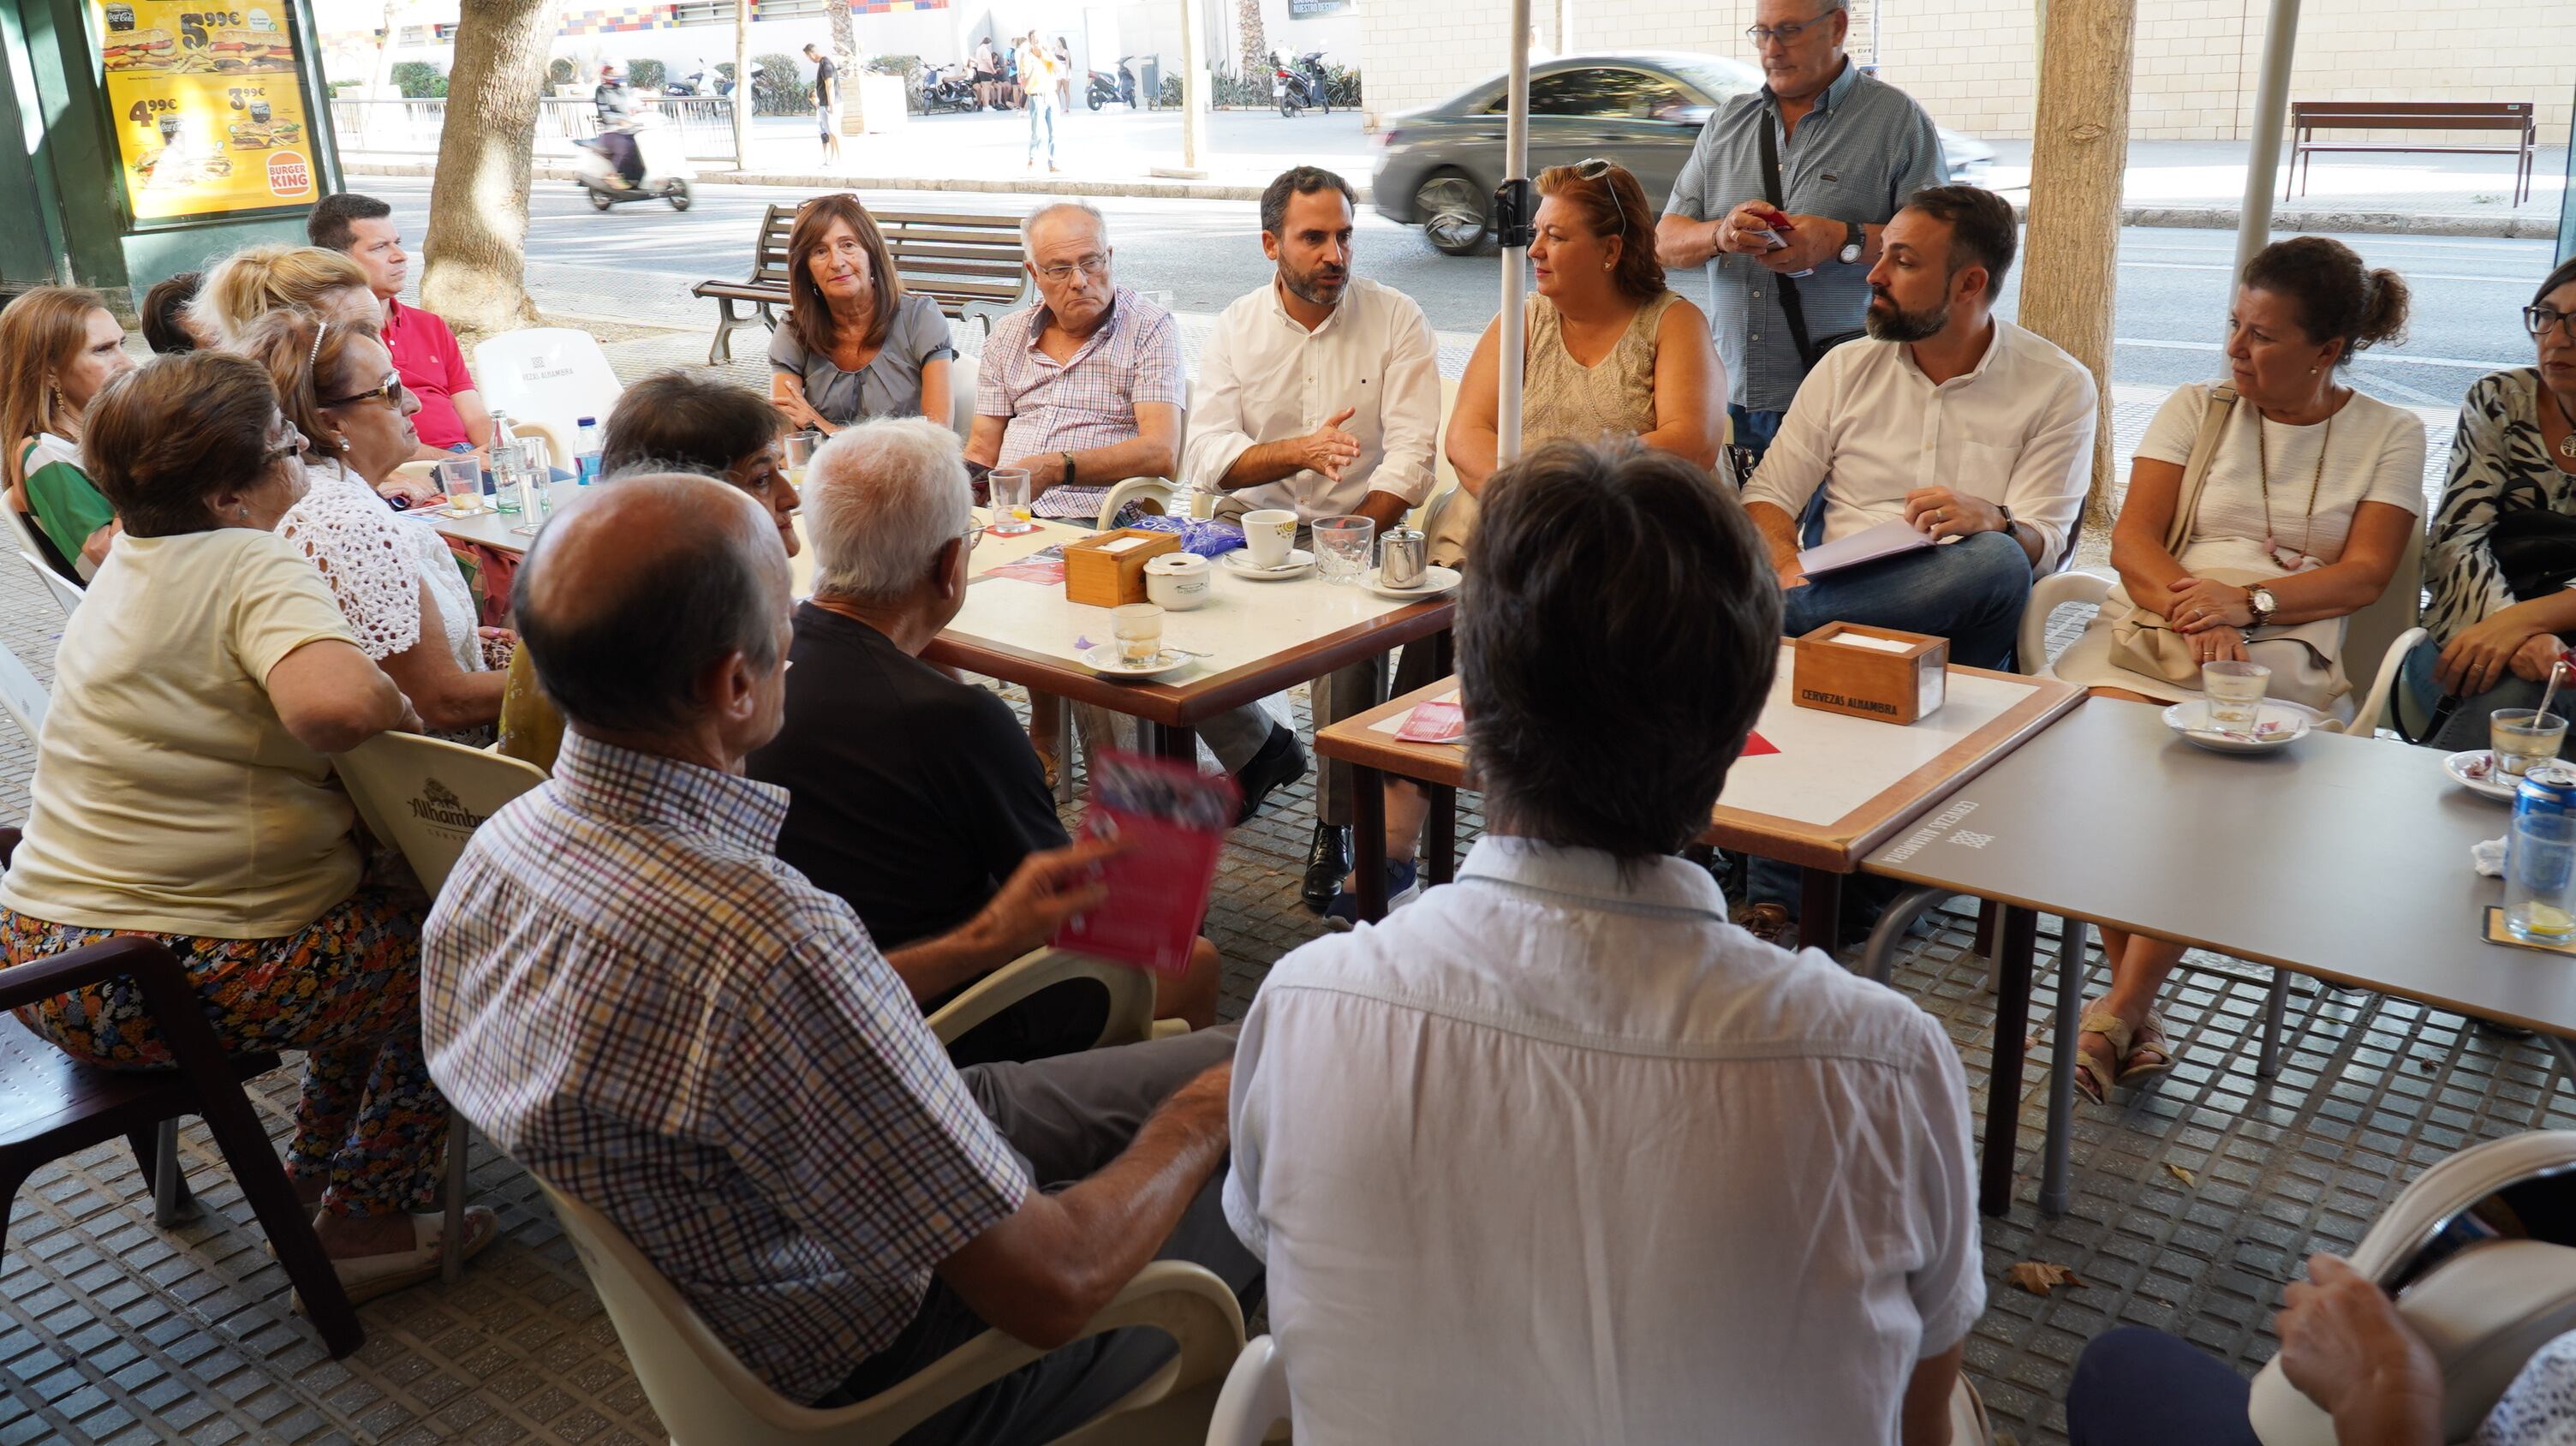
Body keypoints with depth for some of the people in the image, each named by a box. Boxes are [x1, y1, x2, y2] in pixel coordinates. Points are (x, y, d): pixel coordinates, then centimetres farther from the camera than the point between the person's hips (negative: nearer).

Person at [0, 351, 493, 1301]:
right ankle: (366, 1228, 12)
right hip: (177, 986, -9)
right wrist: (398, 713, -15)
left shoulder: (125, 569, 12)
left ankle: (318, 1165, 33)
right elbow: (335, 701, -37)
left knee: (373, 922, 25)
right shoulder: (254, 567, -16)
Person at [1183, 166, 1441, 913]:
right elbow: (1204, 458, -5)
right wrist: (1299, 449, -22)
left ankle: (1336, 822, -12)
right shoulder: (1235, 328, 7)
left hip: (1356, 526, -2)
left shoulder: (1396, 319, 1)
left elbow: (1412, 455, -8)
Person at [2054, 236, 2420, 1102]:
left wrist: (2247, 601, -15)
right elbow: (2132, 541, 6)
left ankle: (2119, 1011, -27)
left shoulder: (2389, 436, 14)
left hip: (2283, 646, -1)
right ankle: (2135, 1003, -23)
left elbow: (2364, 574, 2)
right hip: (2157, 622, 2)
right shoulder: (2195, 409, 17)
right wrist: (2189, 607, -14)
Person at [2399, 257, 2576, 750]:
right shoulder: (2499, 401, 5)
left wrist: (2521, 620, -23)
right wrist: (2524, 641, -21)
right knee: (2520, 690, -33)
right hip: (2474, 634, 1)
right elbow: (2454, 543, -4)